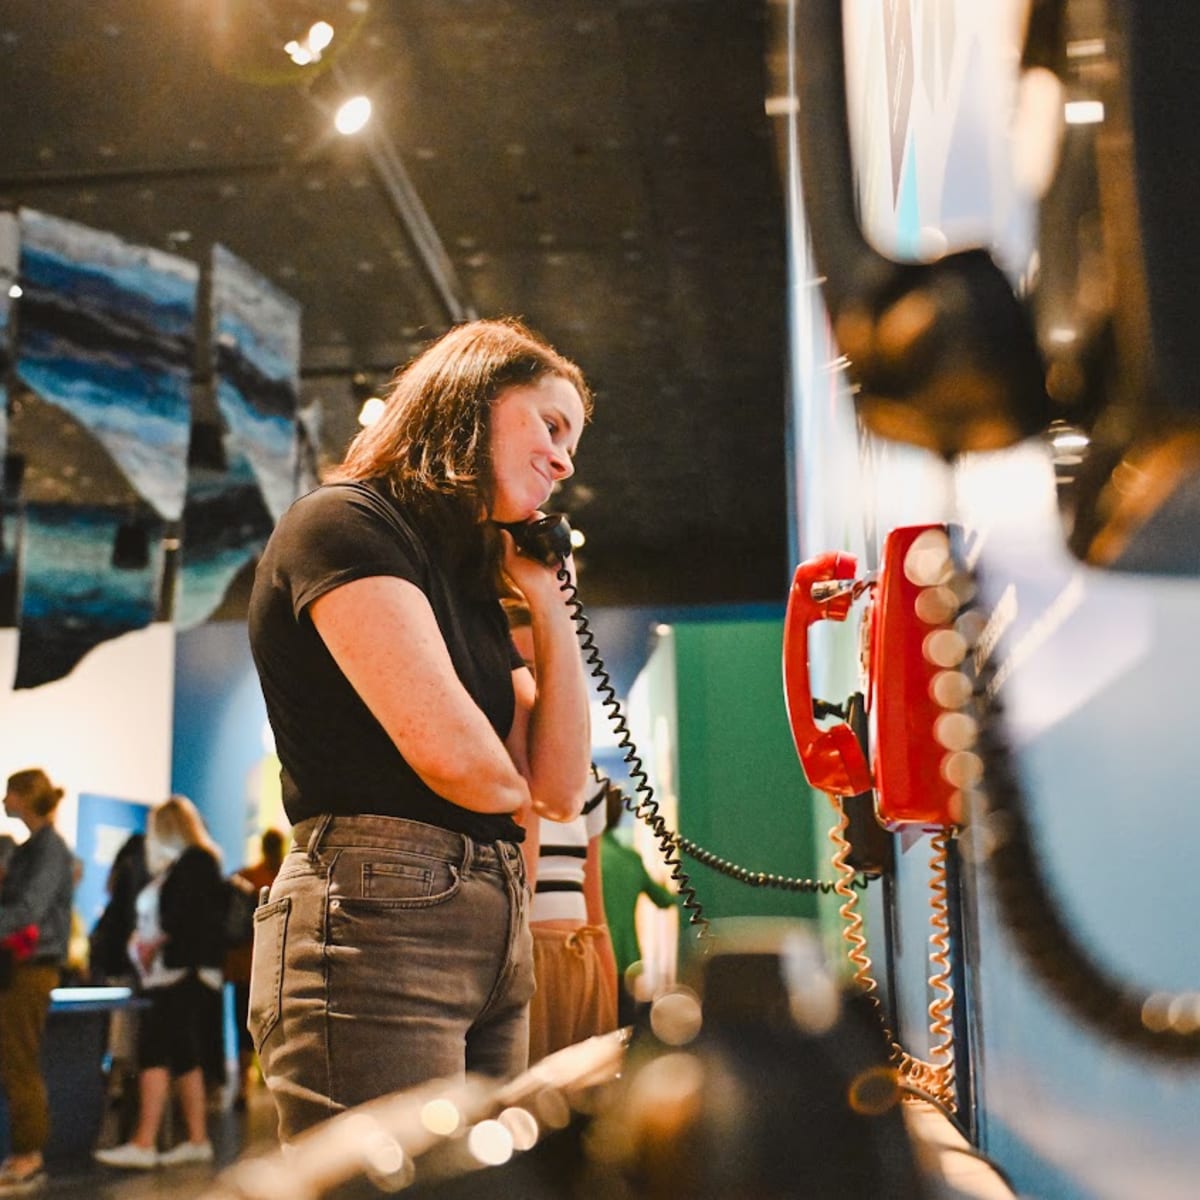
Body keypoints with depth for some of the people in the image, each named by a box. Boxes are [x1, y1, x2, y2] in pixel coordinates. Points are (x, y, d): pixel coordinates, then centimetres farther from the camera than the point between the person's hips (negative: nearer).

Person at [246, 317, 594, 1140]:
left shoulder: (471, 585, 21)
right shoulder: (344, 524, -6)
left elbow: (561, 790, 11)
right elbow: (453, 754, -18)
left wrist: (550, 604, 9)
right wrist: (512, 793, 5)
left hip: (496, 936, 9)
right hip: (377, 925, -9)